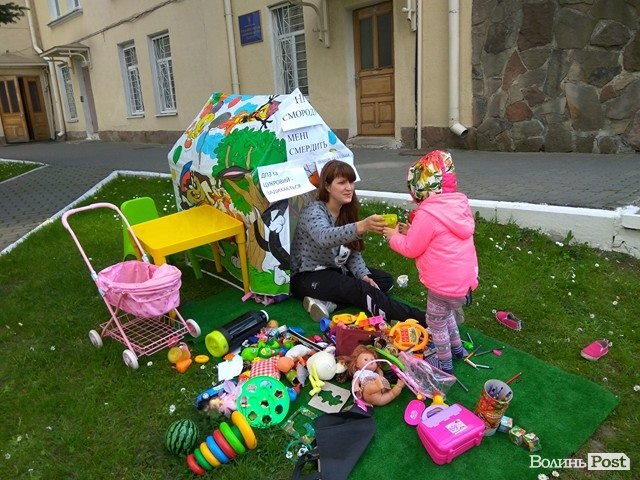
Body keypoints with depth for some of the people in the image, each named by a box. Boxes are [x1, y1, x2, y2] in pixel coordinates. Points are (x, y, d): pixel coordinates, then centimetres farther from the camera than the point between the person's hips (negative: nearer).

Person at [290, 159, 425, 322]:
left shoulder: (346, 212, 4)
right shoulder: (313, 211, -20)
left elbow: (353, 253, 5)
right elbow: (324, 237, -44)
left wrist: (363, 275, -14)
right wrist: (362, 226, -59)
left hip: (335, 271, 9)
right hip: (308, 277, -9)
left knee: (384, 280, -4)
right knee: (360, 289, -30)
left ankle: (328, 303, -20)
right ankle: (418, 319, -27)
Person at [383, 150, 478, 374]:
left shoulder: (427, 214, -24)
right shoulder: (459, 204, 1)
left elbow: (411, 249, -13)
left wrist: (394, 236, 3)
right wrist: (413, 232, 10)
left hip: (445, 284, -8)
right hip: (464, 279, 8)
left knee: (436, 321, 15)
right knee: (446, 313, 31)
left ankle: (444, 362, 32)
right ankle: (457, 347, 47)